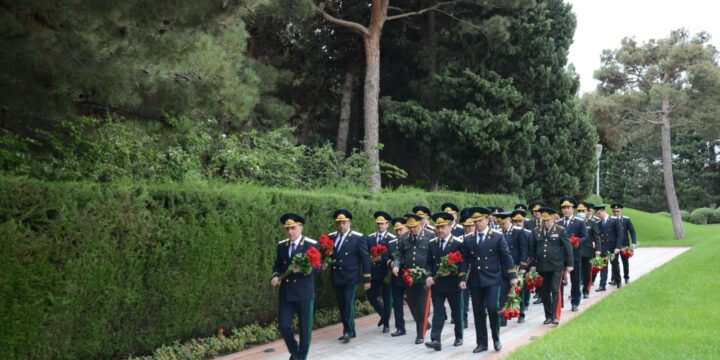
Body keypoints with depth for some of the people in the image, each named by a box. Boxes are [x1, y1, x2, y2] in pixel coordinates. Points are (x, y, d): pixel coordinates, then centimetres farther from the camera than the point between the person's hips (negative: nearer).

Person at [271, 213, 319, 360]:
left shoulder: (311, 245, -6)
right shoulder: (281, 245, 8)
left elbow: (316, 267, -9)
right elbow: (277, 265, 14)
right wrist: (276, 276, -7)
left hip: (304, 293, -4)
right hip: (285, 292, 4)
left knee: (304, 327, 4)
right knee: (283, 325, 1)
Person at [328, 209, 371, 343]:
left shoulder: (358, 238, -4)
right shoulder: (331, 237, 6)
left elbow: (365, 259, -3)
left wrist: (366, 279, -4)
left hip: (350, 277, -5)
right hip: (336, 277, 5)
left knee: (349, 303, -12)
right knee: (341, 305, 8)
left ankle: (348, 332, -10)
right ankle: (350, 331, 18)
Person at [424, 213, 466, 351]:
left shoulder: (458, 243, -6)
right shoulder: (432, 243, 8)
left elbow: (463, 263, -8)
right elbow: (429, 262, 10)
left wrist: (452, 271, -22)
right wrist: (429, 275, -6)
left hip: (453, 283, -2)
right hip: (436, 283, 3)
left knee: (456, 312, 11)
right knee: (437, 312, -4)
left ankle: (459, 337, 28)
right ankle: (435, 340, -12)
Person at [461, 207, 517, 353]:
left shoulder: (498, 237, 0)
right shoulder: (468, 240, 8)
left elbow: (507, 257, 0)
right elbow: (464, 260, 9)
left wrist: (512, 276, -5)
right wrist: (462, 279, 1)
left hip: (492, 280, -3)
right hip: (475, 281, 3)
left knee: (492, 308, -13)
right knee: (478, 312, 5)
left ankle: (496, 338, 9)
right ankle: (482, 343, 14)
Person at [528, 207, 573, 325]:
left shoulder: (560, 230, -1)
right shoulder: (536, 231, 8)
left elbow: (568, 247, -1)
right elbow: (532, 249, 11)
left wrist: (569, 264, -5)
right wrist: (533, 264, 6)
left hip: (556, 267, -4)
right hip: (542, 267, 4)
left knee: (555, 290, -9)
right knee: (544, 292, 7)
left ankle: (555, 316, -5)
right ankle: (548, 316, 17)